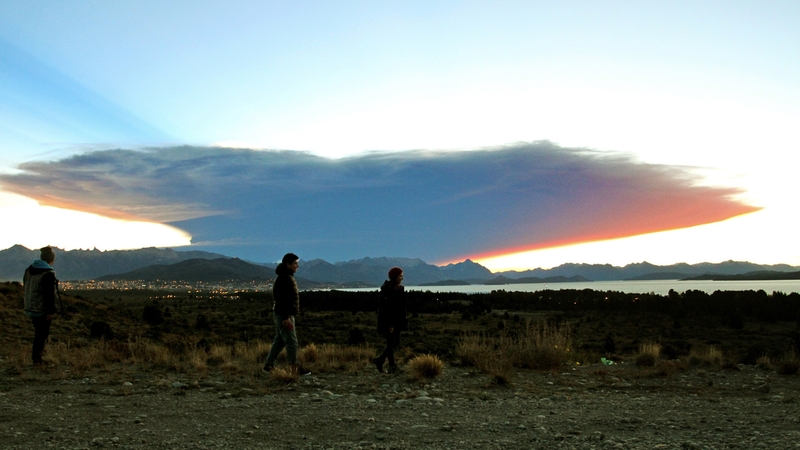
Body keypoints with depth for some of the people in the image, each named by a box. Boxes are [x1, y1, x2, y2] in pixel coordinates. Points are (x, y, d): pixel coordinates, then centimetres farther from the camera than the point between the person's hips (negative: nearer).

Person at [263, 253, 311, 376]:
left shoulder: (286, 277, 16)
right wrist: (286, 317, -24)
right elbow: (283, 299, -22)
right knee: (291, 341, -5)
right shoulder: (285, 278, -17)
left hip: (281, 314, 10)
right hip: (284, 315, -10)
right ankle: (294, 368, 0)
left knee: (280, 340, 14)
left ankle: (268, 365, 18)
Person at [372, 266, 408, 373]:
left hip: (397, 320, 8)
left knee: (396, 343, 12)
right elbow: (385, 307, -19)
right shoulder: (386, 289, -17)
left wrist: (404, 319, 13)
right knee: (391, 344, 1)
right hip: (389, 320, -8)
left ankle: (379, 360, 26)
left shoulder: (399, 288, 8)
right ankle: (392, 367, 13)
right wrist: (389, 324, -21)